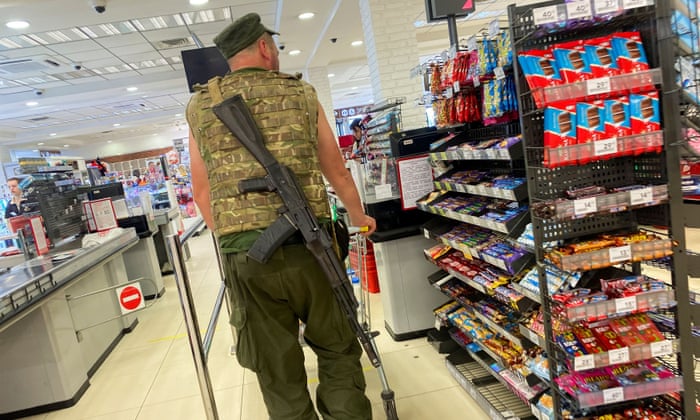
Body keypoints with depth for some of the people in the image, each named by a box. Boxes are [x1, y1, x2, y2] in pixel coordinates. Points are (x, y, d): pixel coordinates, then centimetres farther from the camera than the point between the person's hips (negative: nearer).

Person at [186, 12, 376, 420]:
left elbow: (201, 191, 12)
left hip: (244, 257, 2)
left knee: (279, 373, 14)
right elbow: (337, 171, 13)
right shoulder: (301, 94, 7)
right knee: (337, 351, 18)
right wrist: (359, 216, 29)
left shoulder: (200, 107, 10)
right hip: (308, 246, -1)